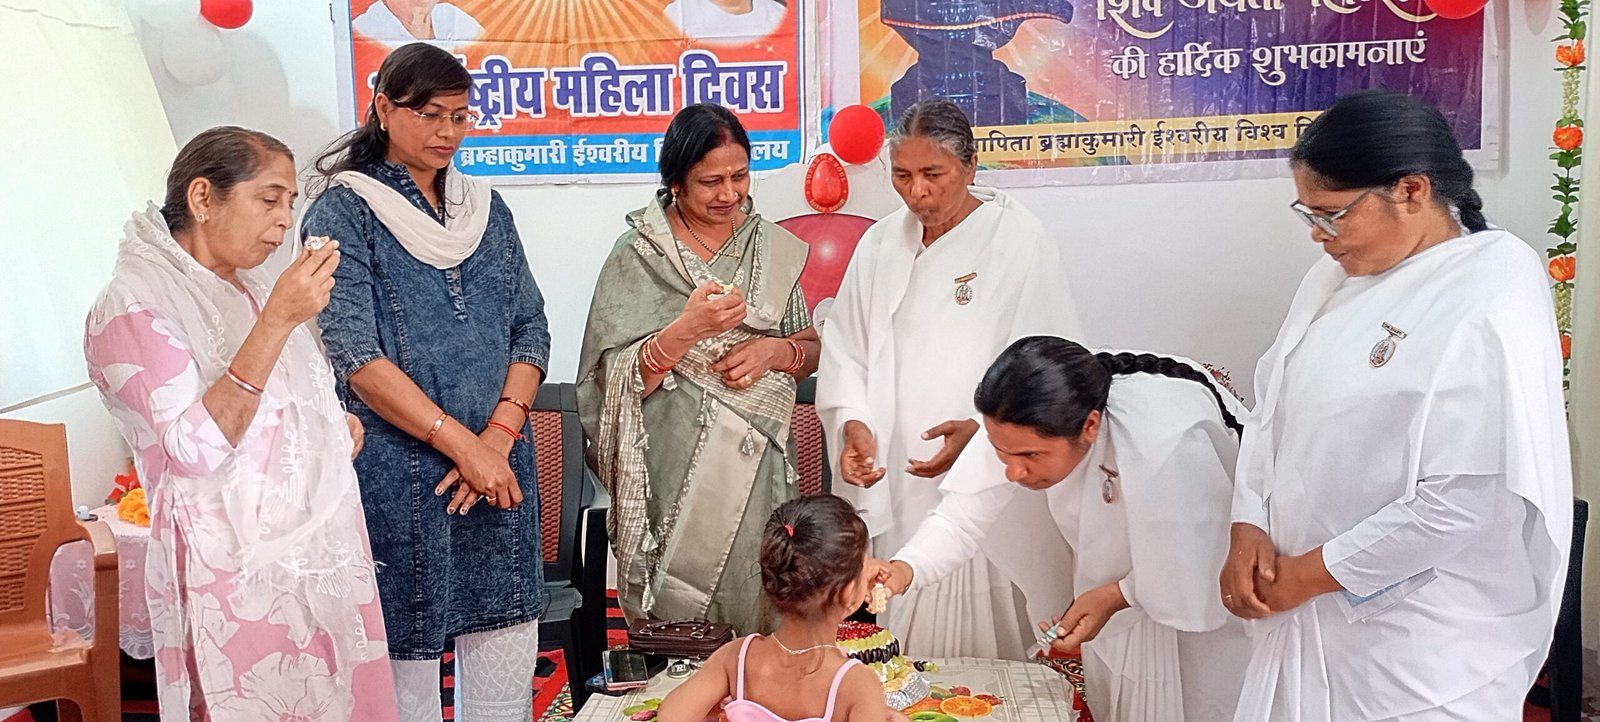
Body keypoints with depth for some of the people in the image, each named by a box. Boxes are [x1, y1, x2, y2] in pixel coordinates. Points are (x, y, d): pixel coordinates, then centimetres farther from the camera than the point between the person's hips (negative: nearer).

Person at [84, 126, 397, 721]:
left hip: (321, 553, 8)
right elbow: (198, 447, -23)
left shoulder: (254, 290, 12)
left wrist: (336, 425, 5)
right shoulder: (132, 308, -13)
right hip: (237, 575, -7)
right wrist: (277, 321, -28)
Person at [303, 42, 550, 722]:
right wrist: (462, 443, -16)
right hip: (397, 477, -4)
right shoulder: (343, 215, -3)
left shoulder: (486, 207, 12)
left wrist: (498, 437, -8)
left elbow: (531, 329, 7)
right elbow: (355, 356, -13)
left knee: (507, 665, 8)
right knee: (407, 666, 4)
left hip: (499, 465, 5)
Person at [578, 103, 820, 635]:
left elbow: (812, 351, 13)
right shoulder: (639, 255, -2)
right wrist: (686, 329, -24)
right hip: (674, 470, -3)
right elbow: (618, 381, -9)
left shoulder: (772, 248, 9)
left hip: (756, 471, 3)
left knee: (754, 620, 5)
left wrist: (774, 350, -8)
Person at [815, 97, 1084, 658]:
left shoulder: (1020, 241, -3)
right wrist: (854, 421, -6)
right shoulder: (881, 245, 11)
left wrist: (983, 428, -18)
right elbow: (845, 347, 11)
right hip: (901, 481, 4)